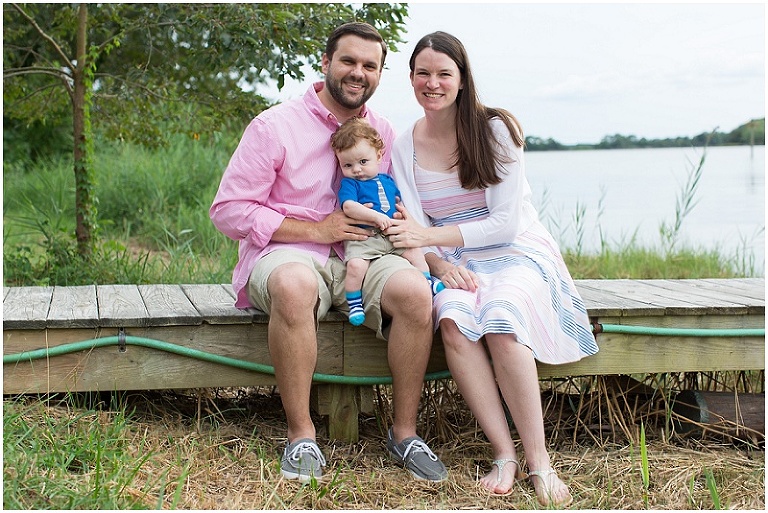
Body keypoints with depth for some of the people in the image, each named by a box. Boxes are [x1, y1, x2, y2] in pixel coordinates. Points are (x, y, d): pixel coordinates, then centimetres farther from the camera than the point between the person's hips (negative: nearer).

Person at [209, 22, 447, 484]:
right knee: (294, 284, -40)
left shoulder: (385, 133, 13)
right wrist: (314, 229, -12)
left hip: (362, 256, 4)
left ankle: (404, 431, -12)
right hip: (286, 254, -4)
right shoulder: (275, 126, -2)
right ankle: (301, 433, -25)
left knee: (415, 290, -28)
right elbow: (229, 211, -6)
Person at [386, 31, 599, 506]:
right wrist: (438, 263, -20)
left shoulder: (495, 128, -5)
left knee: (501, 322, -35)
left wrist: (429, 236, -19)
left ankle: (539, 459, -25)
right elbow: (413, 232, 3)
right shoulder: (404, 147, 6)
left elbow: (506, 223, -11)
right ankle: (504, 454, -27)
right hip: (454, 266, 2)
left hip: (516, 253, -2)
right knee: (453, 320, -33)